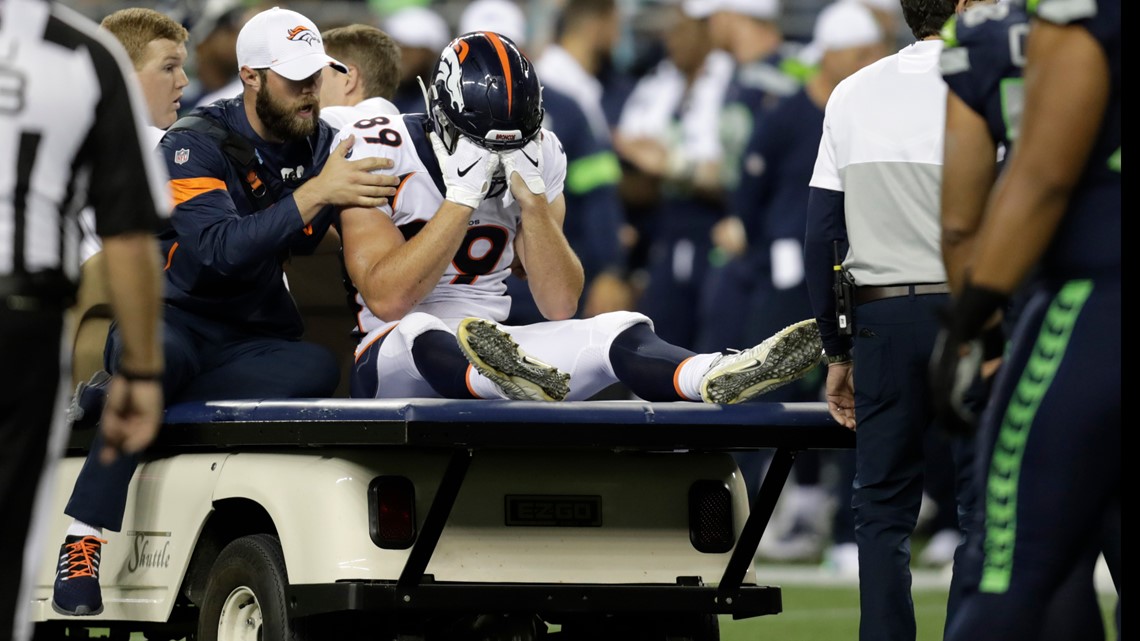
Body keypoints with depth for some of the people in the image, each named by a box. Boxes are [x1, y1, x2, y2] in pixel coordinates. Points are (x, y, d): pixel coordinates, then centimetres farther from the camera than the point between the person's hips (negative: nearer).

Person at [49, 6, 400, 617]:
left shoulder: (321, 144, 6)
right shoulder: (196, 143, -12)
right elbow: (219, 250, -28)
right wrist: (316, 193, -35)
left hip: (255, 338, 4)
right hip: (175, 320, -4)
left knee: (317, 368, -30)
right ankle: (83, 538, -36)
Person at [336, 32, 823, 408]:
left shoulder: (539, 158, 5)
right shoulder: (383, 152, -9)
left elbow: (560, 306, 0)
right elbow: (386, 299, -19)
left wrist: (532, 200, -12)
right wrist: (461, 199, -22)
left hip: (487, 348, 5)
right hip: (390, 365, -5)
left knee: (618, 332, -18)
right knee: (417, 332, -40)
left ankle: (717, 377, -51)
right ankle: (507, 382, -75)